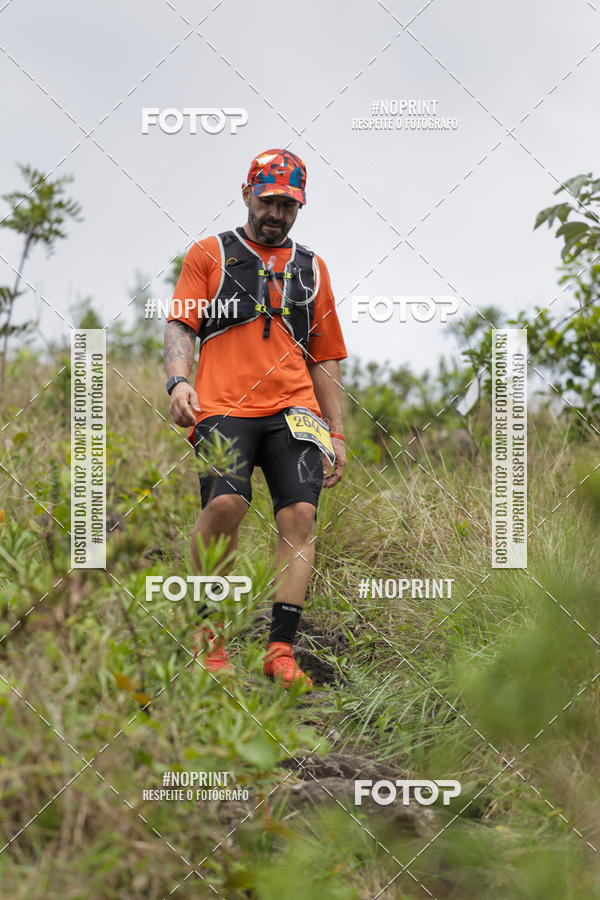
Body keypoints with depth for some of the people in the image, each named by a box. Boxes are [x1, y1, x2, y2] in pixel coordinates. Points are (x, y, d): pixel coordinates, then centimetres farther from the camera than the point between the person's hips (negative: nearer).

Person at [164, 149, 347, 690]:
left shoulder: (312, 268, 25)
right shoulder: (210, 254, 17)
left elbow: (325, 359, 26)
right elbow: (180, 324, 7)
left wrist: (336, 434, 19)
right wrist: (179, 381, -13)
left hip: (293, 409, 3)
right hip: (223, 406, -3)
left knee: (300, 515, -16)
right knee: (226, 503, -26)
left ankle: (281, 651, -15)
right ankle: (210, 638, -11)